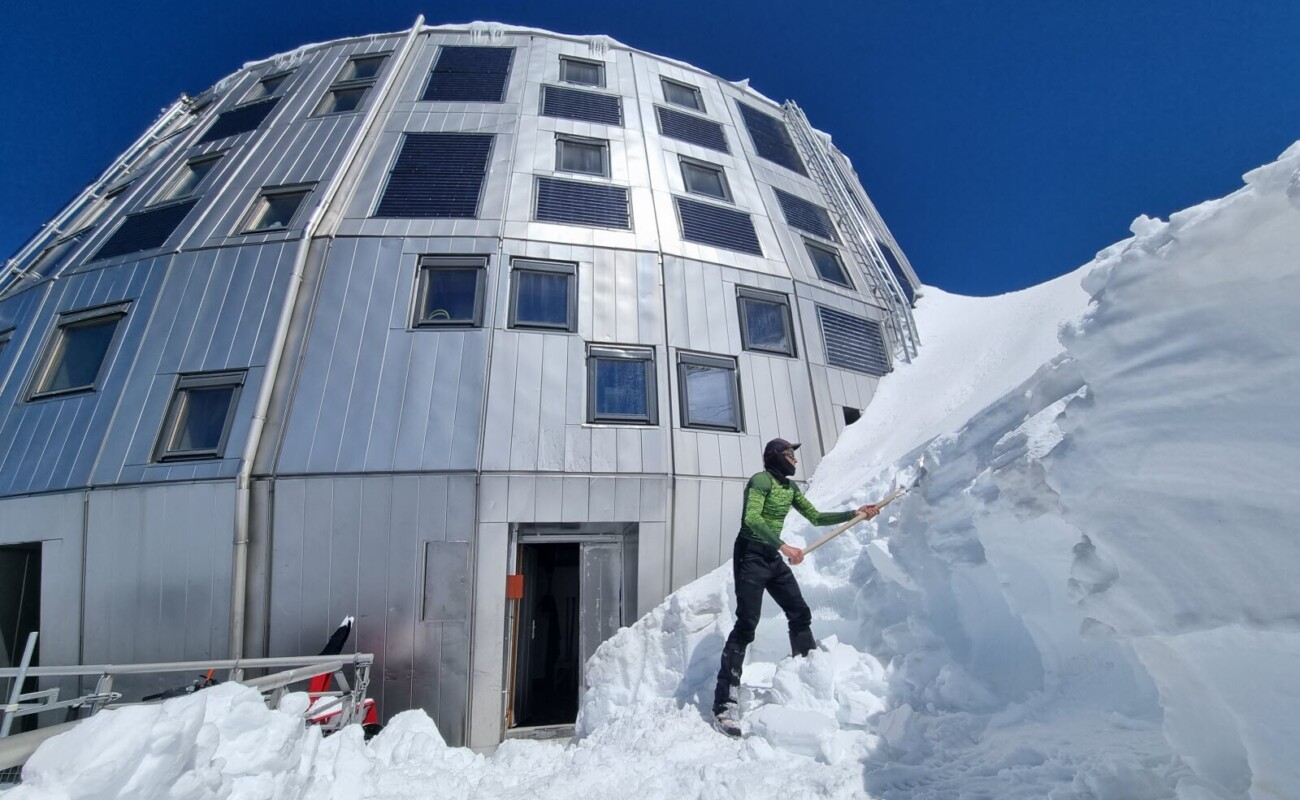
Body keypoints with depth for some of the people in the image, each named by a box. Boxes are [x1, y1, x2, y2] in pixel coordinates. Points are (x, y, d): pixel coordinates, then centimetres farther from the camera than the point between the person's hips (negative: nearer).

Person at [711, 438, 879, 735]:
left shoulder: (790, 487, 13)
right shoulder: (760, 480, -13)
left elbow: (816, 517, 18)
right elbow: (752, 519, -26)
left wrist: (854, 513, 13)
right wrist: (784, 546, -33)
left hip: (774, 559, 9)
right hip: (750, 556, -9)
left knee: (800, 615, 10)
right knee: (746, 624, -14)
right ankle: (724, 703, -13)